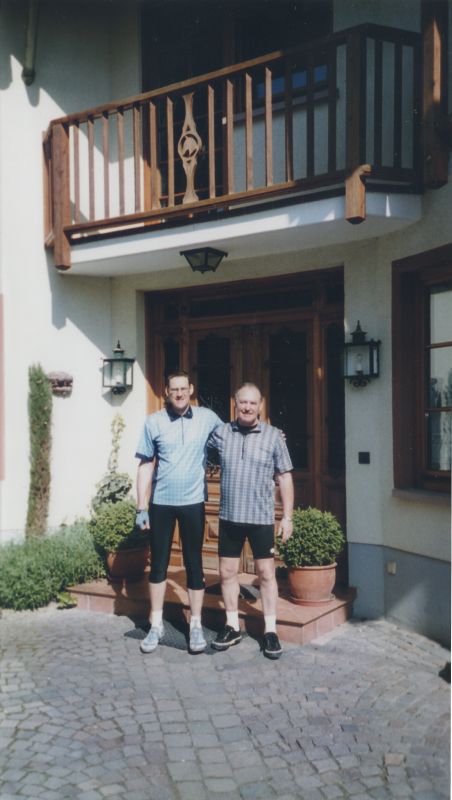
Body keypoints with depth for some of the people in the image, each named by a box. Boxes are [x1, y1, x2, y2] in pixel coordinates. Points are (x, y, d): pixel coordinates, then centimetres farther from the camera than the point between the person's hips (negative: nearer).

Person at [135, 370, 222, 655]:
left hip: (193, 503, 0)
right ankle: (157, 625, 22)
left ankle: (196, 625, 20)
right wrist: (141, 507, -1)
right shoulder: (154, 422, -1)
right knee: (158, 564, 9)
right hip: (161, 503, 1)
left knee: (194, 563, 7)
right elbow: (145, 466, 1)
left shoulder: (208, 418, -1)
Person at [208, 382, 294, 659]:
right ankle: (232, 627, 25)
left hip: (261, 518, -2)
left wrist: (288, 517, -4)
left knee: (266, 573, 4)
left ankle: (270, 631, 16)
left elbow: (285, 478, -2)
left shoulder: (274, 436, -4)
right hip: (229, 516, 3)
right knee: (228, 572, 10)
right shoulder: (221, 433, 1)